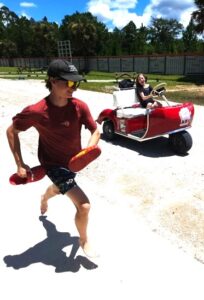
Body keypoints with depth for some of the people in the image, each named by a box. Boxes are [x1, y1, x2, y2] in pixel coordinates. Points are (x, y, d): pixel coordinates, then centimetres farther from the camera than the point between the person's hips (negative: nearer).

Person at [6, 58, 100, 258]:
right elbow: (11, 131, -11)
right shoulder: (35, 112, -26)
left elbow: (95, 131, -8)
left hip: (74, 160, 6)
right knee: (84, 205, -15)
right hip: (53, 164, -5)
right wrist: (20, 164, -14)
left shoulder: (80, 106, -17)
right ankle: (84, 241, 18)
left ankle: (44, 200, 74)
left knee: (59, 188, 36)